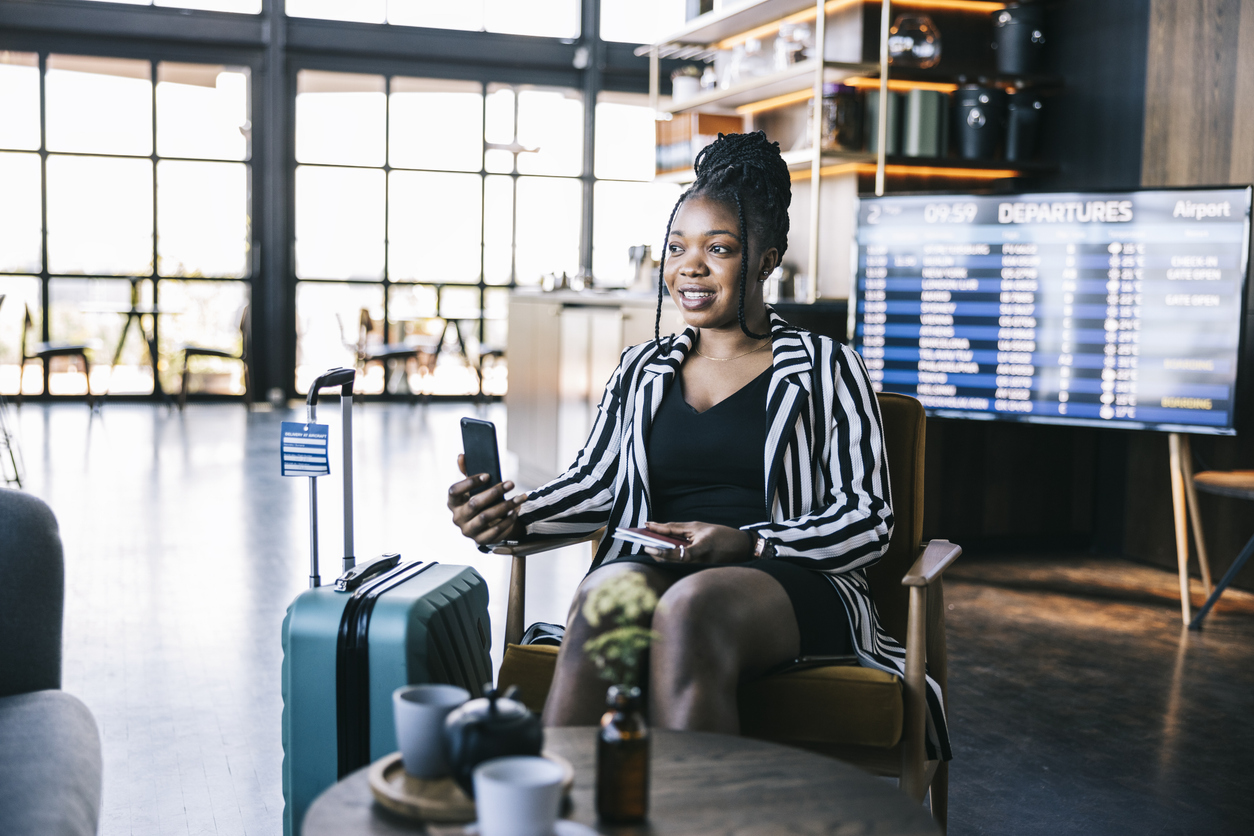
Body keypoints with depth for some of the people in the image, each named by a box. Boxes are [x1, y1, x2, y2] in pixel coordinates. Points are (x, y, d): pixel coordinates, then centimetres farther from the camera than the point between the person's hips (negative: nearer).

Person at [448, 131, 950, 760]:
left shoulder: (826, 368, 11)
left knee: (690, 608, -37)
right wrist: (512, 517, -7)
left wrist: (746, 544, -14)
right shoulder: (641, 370, 23)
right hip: (651, 567, 3)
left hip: (792, 584, -2)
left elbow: (867, 519, 2)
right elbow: (594, 485, 14)